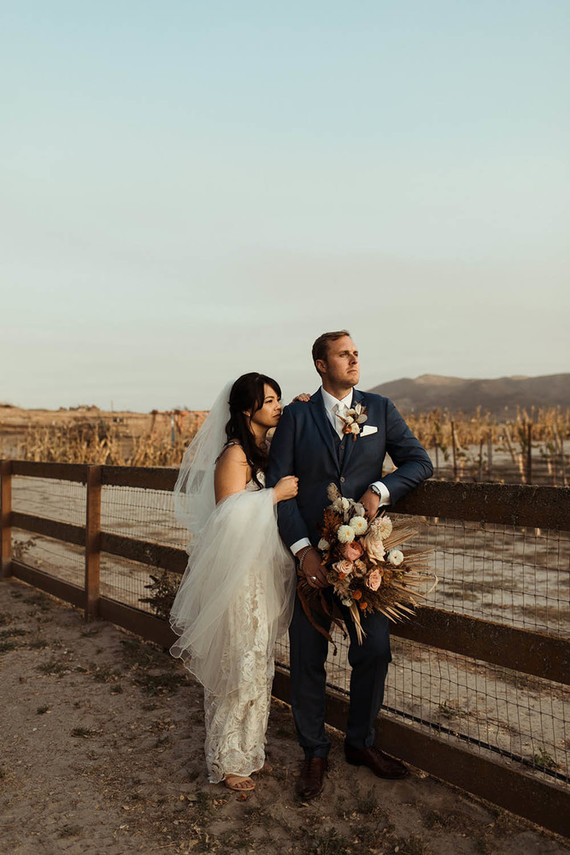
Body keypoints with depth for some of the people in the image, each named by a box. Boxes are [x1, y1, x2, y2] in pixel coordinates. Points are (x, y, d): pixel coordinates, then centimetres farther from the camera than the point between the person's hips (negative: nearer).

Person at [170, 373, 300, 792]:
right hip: (237, 577, -9)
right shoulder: (235, 455, -17)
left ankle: (247, 746, 38)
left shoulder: (265, 450, 10)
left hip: (262, 574, 9)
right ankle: (228, 761, 24)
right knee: (238, 668, 5)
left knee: (255, 664, 20)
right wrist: (274, 494, -20)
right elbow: (229, 518, -20)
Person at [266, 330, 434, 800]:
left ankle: (361, 742, 35)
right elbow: (278, 486, -6)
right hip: (309, 556, -1)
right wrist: (302, 548, -16)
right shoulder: (296, 417, -1)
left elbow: (420, 461, 2)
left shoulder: (380, 408, 5)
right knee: (308, 661, 9)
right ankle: (314, 753, 31)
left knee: (374, 651, 9)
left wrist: (381, 489, -16)